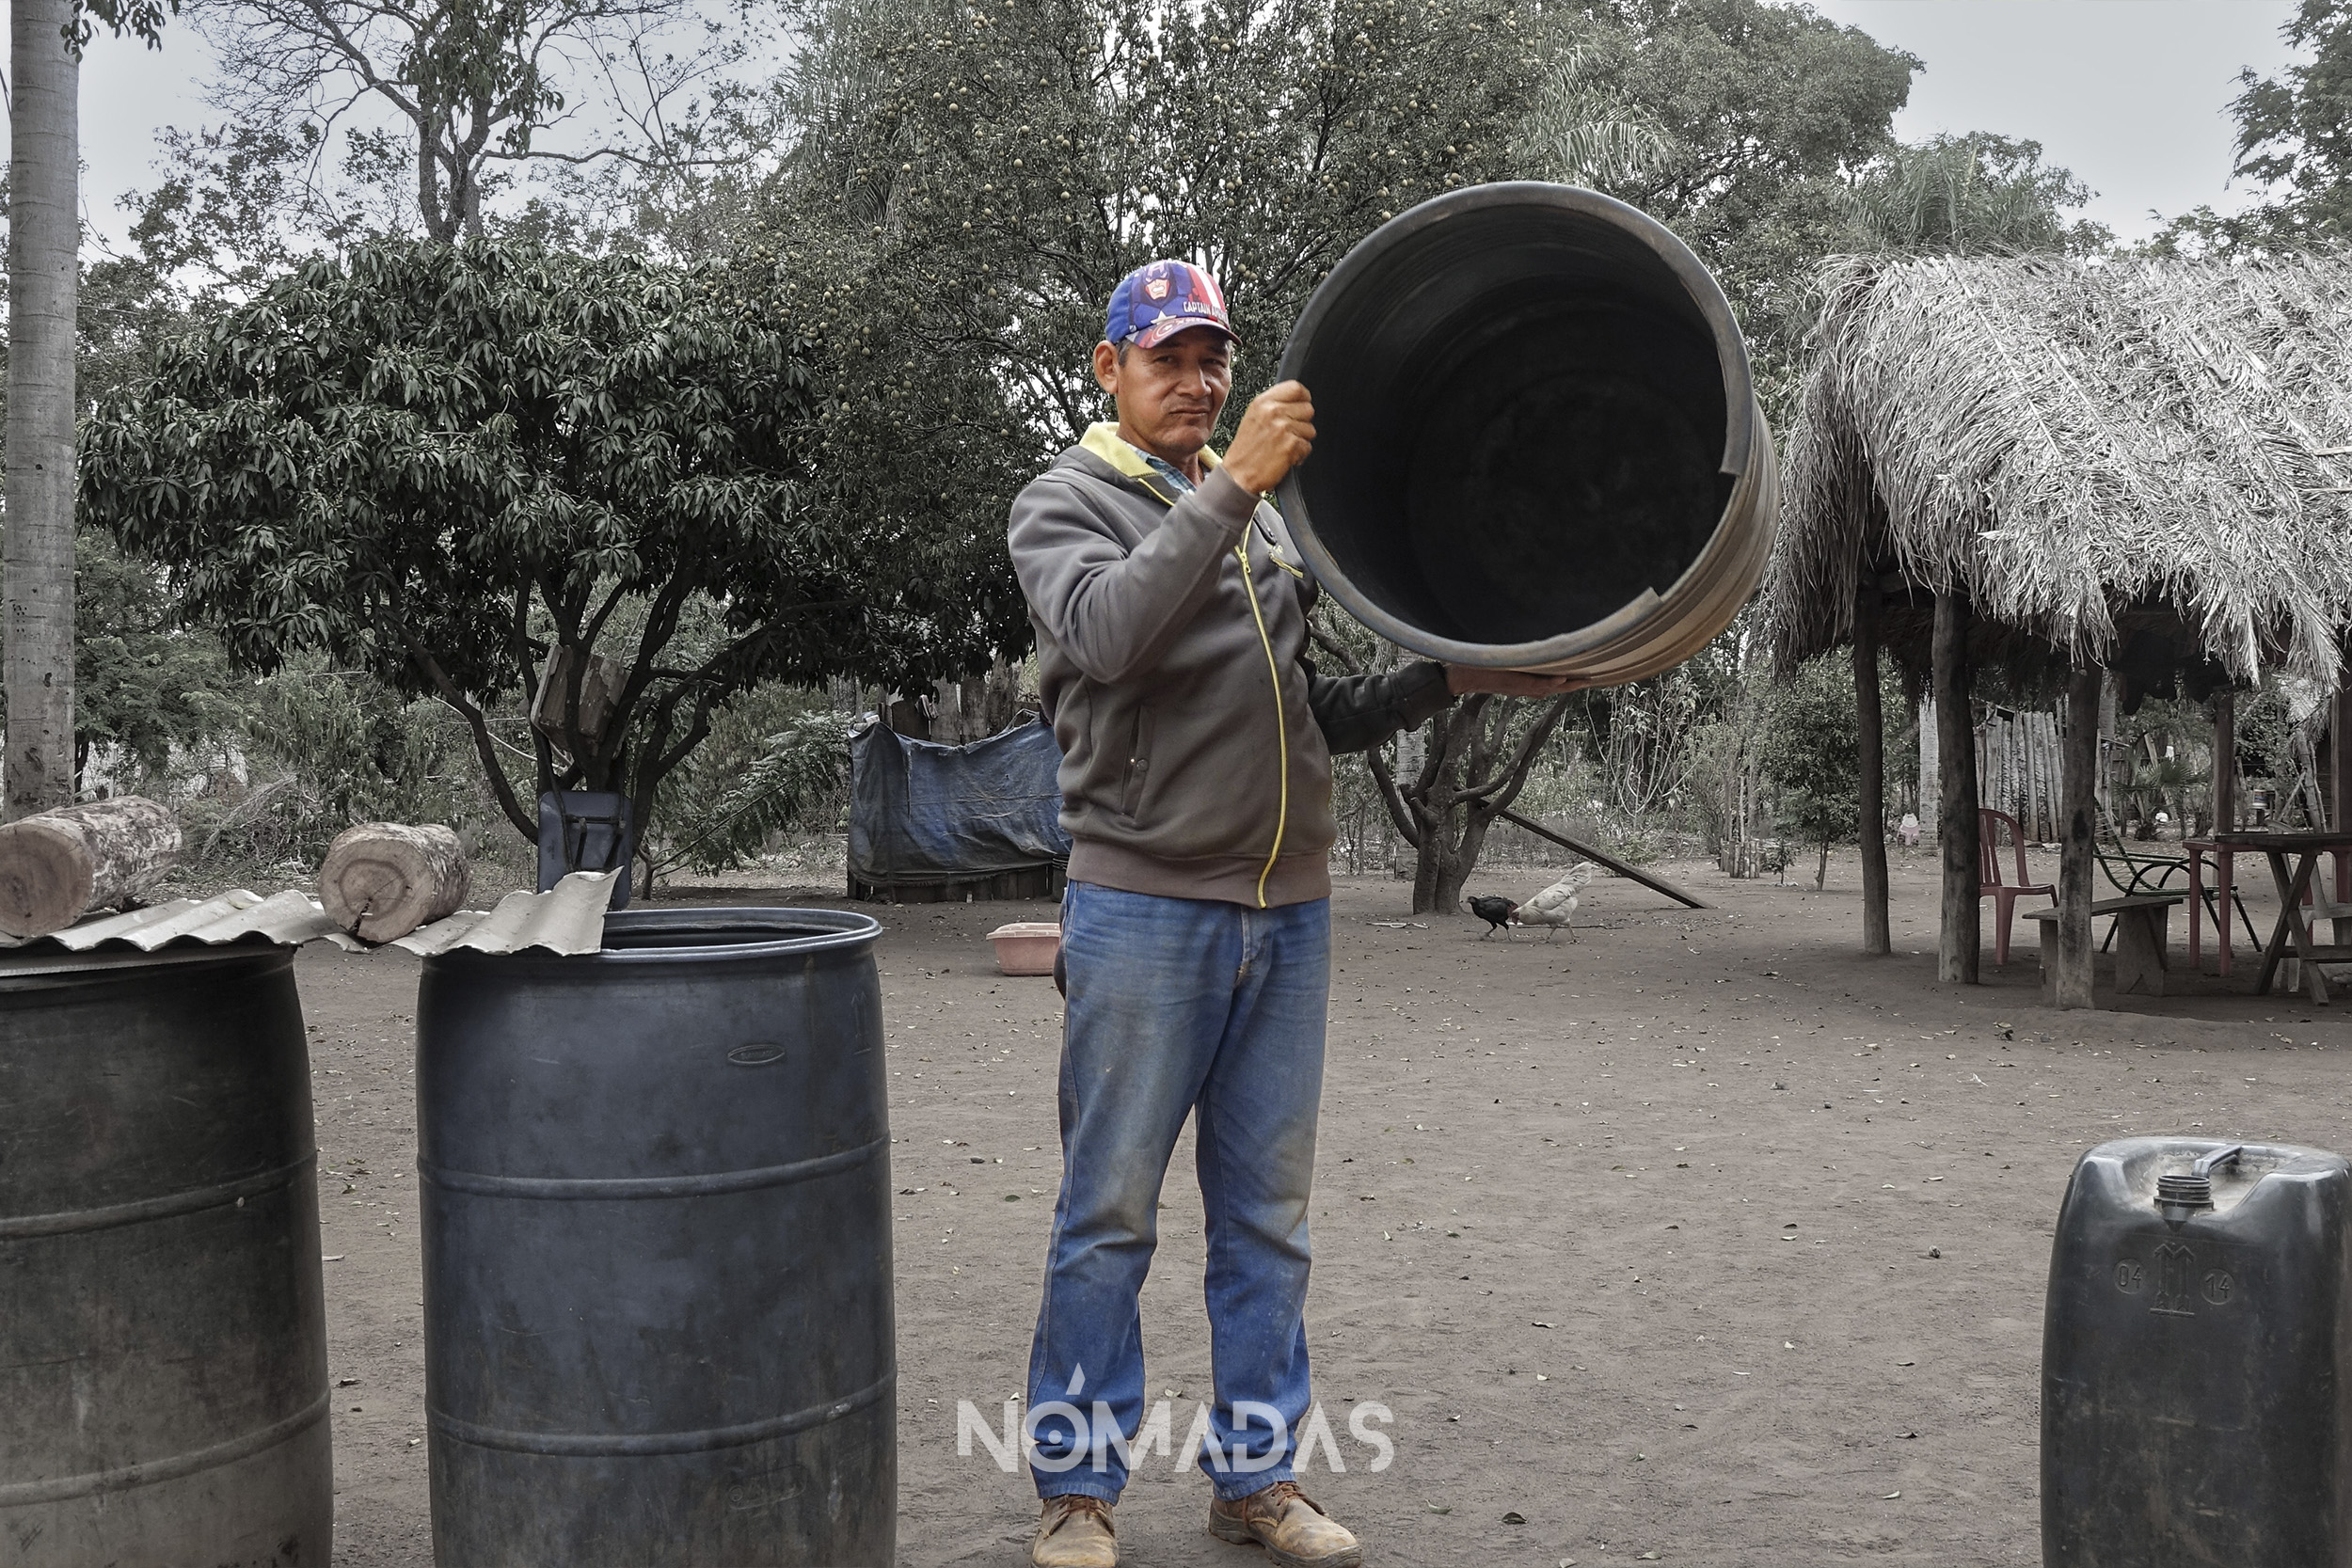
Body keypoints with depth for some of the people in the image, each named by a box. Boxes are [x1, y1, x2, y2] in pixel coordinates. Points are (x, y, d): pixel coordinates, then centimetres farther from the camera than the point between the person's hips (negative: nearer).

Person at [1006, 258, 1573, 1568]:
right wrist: (1228, 487, -25)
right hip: (1146, 906, -5)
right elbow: (1106, 631, -21)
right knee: (1111, 1215, 1)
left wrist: (1455, 679, 6)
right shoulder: (1066, 504, 1)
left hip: (1290, 910, 6)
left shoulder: (1269, 517, 18)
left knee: (1269, 1216, 11)